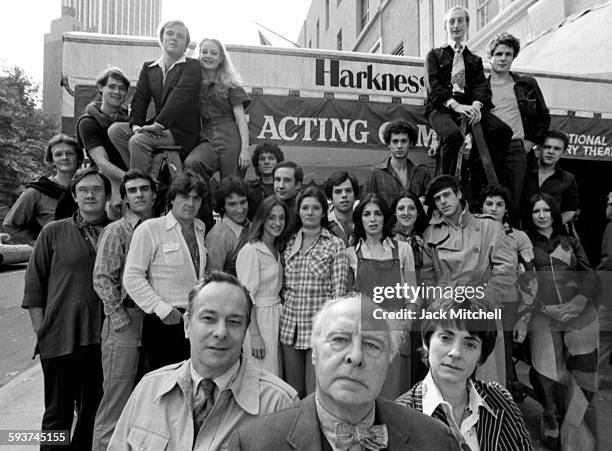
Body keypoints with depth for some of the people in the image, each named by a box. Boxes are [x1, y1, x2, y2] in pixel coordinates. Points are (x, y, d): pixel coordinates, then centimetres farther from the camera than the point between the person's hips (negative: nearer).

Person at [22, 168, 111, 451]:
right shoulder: (54, 232, 2)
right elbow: (33, 284, 3)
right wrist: (41, 331, -2)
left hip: (104, 340, 2)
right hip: (60, 339, -1)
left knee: (95, 413, 15)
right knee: (58, 415, 10)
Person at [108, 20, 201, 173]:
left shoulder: (192, 66, -3)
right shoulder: (148, 67, 16)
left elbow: (180, 97, -16)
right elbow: (140, 98, 8)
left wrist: (158, 124, -24)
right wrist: (136, 124, -10)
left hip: (181, 132, -6)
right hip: (158, 126, 7)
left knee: (138, 140, -26)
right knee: (115, 130, -6)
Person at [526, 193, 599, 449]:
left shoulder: (571, 241, 17)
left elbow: (589, 274, 7)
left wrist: (580, 301, -11)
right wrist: (546, 307, -12)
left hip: (580, 315, 2)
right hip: (542, 317, -2)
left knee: (584, 375, 0)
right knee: (548, 376, -2)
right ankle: (551, 419, 28)